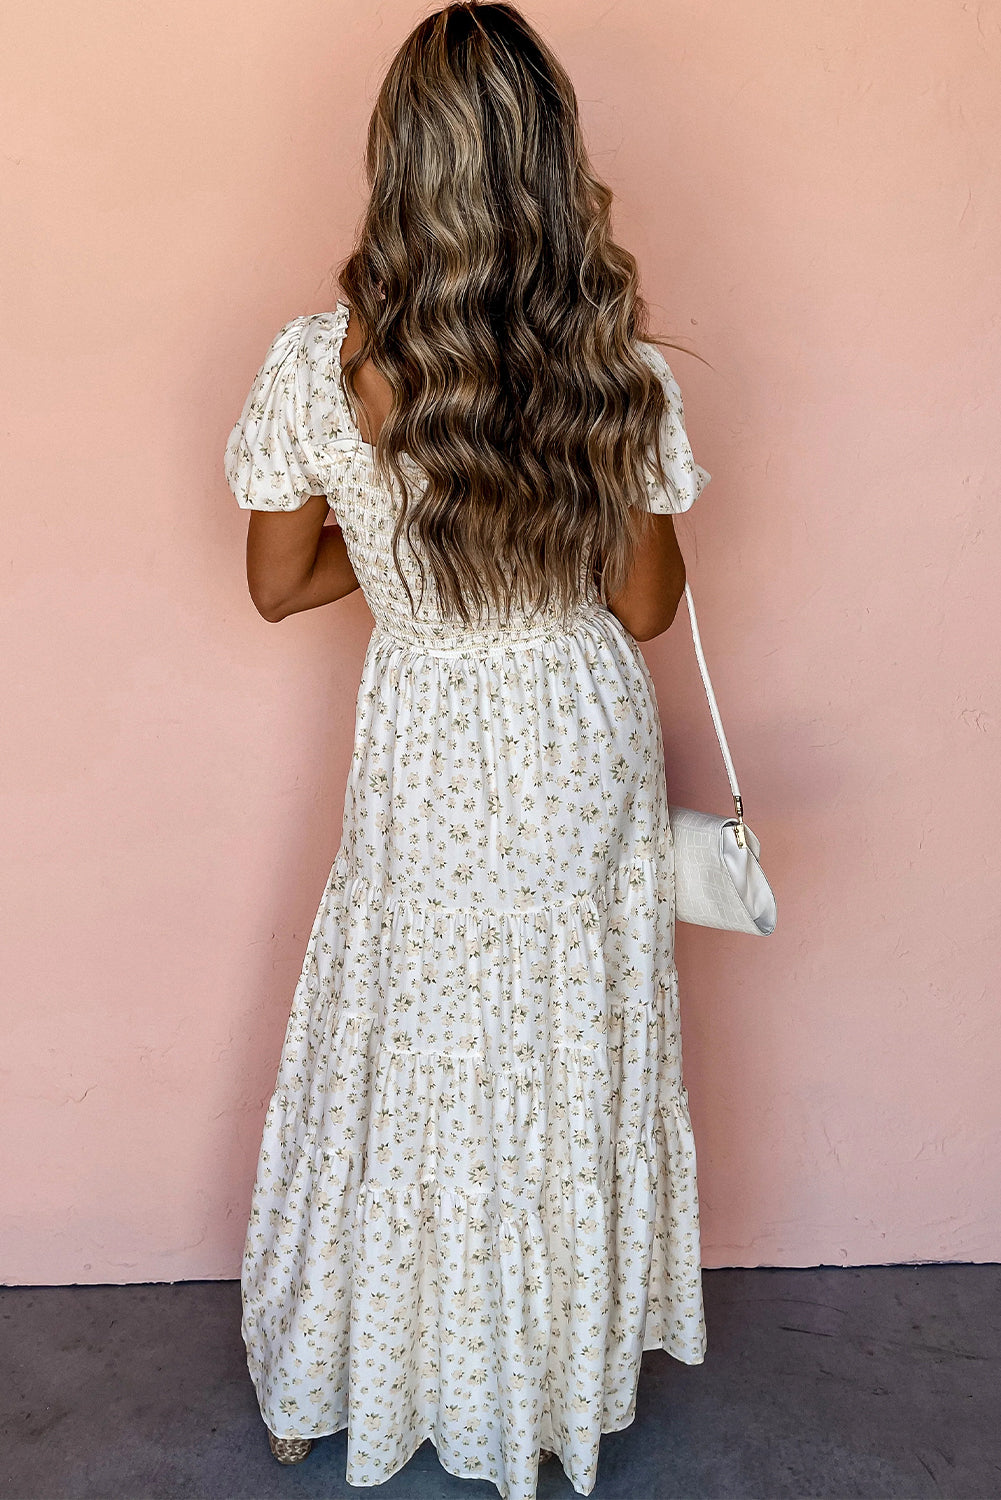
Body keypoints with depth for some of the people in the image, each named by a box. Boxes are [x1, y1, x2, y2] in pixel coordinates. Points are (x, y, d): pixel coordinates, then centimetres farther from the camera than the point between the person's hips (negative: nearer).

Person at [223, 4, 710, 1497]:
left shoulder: (319, 363, -16)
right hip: (586, 754, 1)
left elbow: (279, 583, -5)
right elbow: (647, 607, -6)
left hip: (423, 757, 0)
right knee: (575, 1063, 19)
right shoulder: (624, 370, -16)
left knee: (401, 1054, 20)